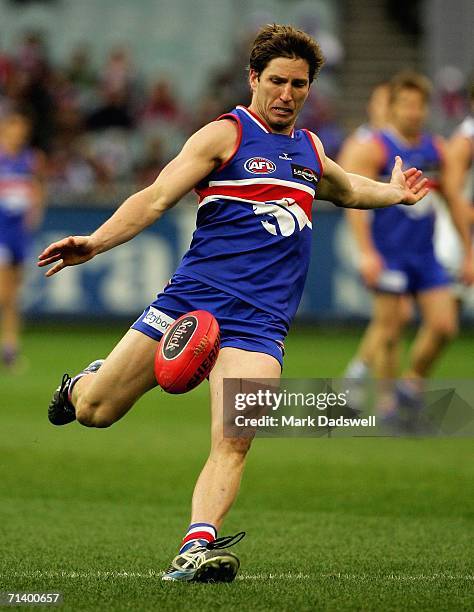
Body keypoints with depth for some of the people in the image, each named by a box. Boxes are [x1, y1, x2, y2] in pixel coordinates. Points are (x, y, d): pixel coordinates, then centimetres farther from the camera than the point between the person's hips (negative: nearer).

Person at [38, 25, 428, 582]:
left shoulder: (310, 151, 21)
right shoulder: (225, 134, 2)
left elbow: (345, 189, 48)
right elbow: (156, 198, -7)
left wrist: (394, 193, 39)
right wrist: (94, 243, -20)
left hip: (260, 321, 3)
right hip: (194, 298, -3)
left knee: (233, 443, -20)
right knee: (95, 411, -1)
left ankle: (196, 547, -29)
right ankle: (85, 383, 33)